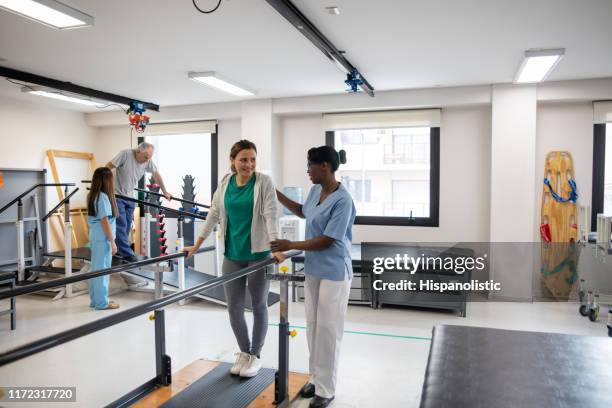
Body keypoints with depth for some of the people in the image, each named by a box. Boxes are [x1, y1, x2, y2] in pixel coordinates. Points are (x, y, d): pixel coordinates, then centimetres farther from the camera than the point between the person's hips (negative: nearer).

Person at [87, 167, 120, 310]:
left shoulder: (92, 195, 11)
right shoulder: (103, 197, -16)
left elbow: (98, 218, 13)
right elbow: (105, 221, -18)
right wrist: (112, 242, -15)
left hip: (95, 237, 9)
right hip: (103, 239, -9)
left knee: (96, 269, 14)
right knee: (102, 270, -2)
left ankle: (96, 300, 23)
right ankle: (102, 302, 6)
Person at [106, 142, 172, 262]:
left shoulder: (148, 161, -5)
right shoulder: (125, 154, -20)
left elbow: (156, 175, 7)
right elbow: (108, 166, -16)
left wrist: (165, 192, 14)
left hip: (130, 197, 6)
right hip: (117, 195, -5)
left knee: (127, 226, 8)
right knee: (121, 225, -8)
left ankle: (119, 249, 21)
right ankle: (127, 254, -6)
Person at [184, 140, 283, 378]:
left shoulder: (264, 182, -9)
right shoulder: (225, 183, 4)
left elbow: (270, 215, -17)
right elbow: (214, 214, 10)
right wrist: (197, 245, 11)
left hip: (258, 253, -4)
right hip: (232, 254, 4)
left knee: (259, 305, 9)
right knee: (233, 307, 10)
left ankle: (255, 355, 28)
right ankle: (244, 352, 32)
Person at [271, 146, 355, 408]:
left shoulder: (342, 200, -21)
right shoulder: (315, 191, 4)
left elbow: (327, 241, -21)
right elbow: (303, 212, 25)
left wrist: (291, 245, -17)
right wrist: (276, 195, 21)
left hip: (333, 272, -8)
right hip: (313, 269, 8)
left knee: (328, 330, 1)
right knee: (312, 326, 14)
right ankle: (316, 379, 30)